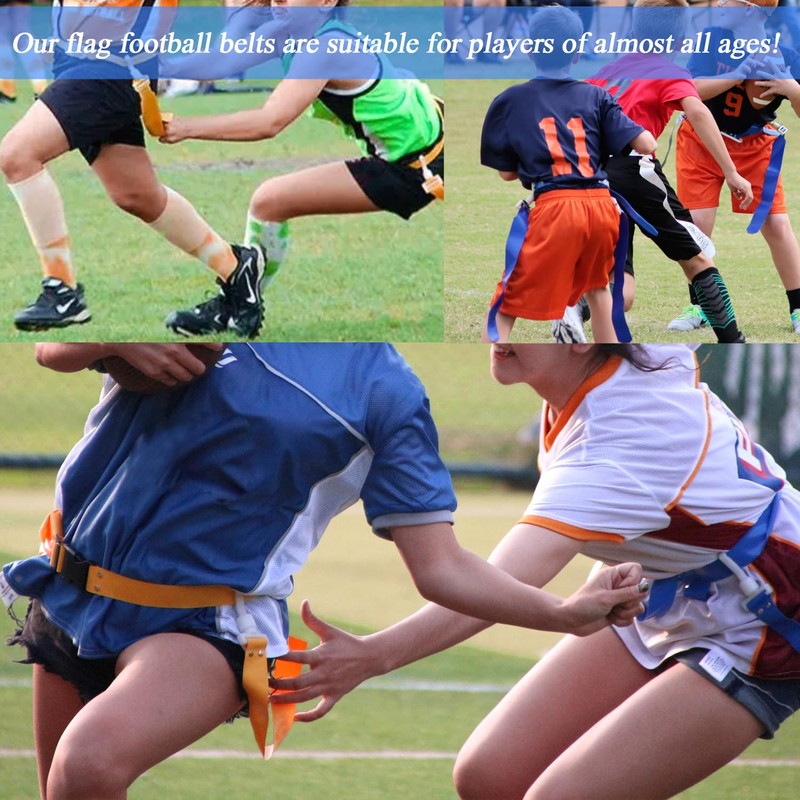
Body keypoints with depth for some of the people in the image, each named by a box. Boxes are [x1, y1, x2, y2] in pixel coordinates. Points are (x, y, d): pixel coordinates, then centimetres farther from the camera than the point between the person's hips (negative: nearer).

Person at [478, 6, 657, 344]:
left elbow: (506, 172, 14)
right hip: (602, 205, 3)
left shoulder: (510, 101, 9)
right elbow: (647, 145, 6)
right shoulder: (595, 97, 13)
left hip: (554, 207, -3)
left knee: (504, 309, 0)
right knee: (596, 286, 32)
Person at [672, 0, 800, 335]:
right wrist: (739, 75, -37)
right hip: (702, 142, 0)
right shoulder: (711, 41, -17)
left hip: (755, 147, 0)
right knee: (697, 224, -5)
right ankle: (697, 307, 11)